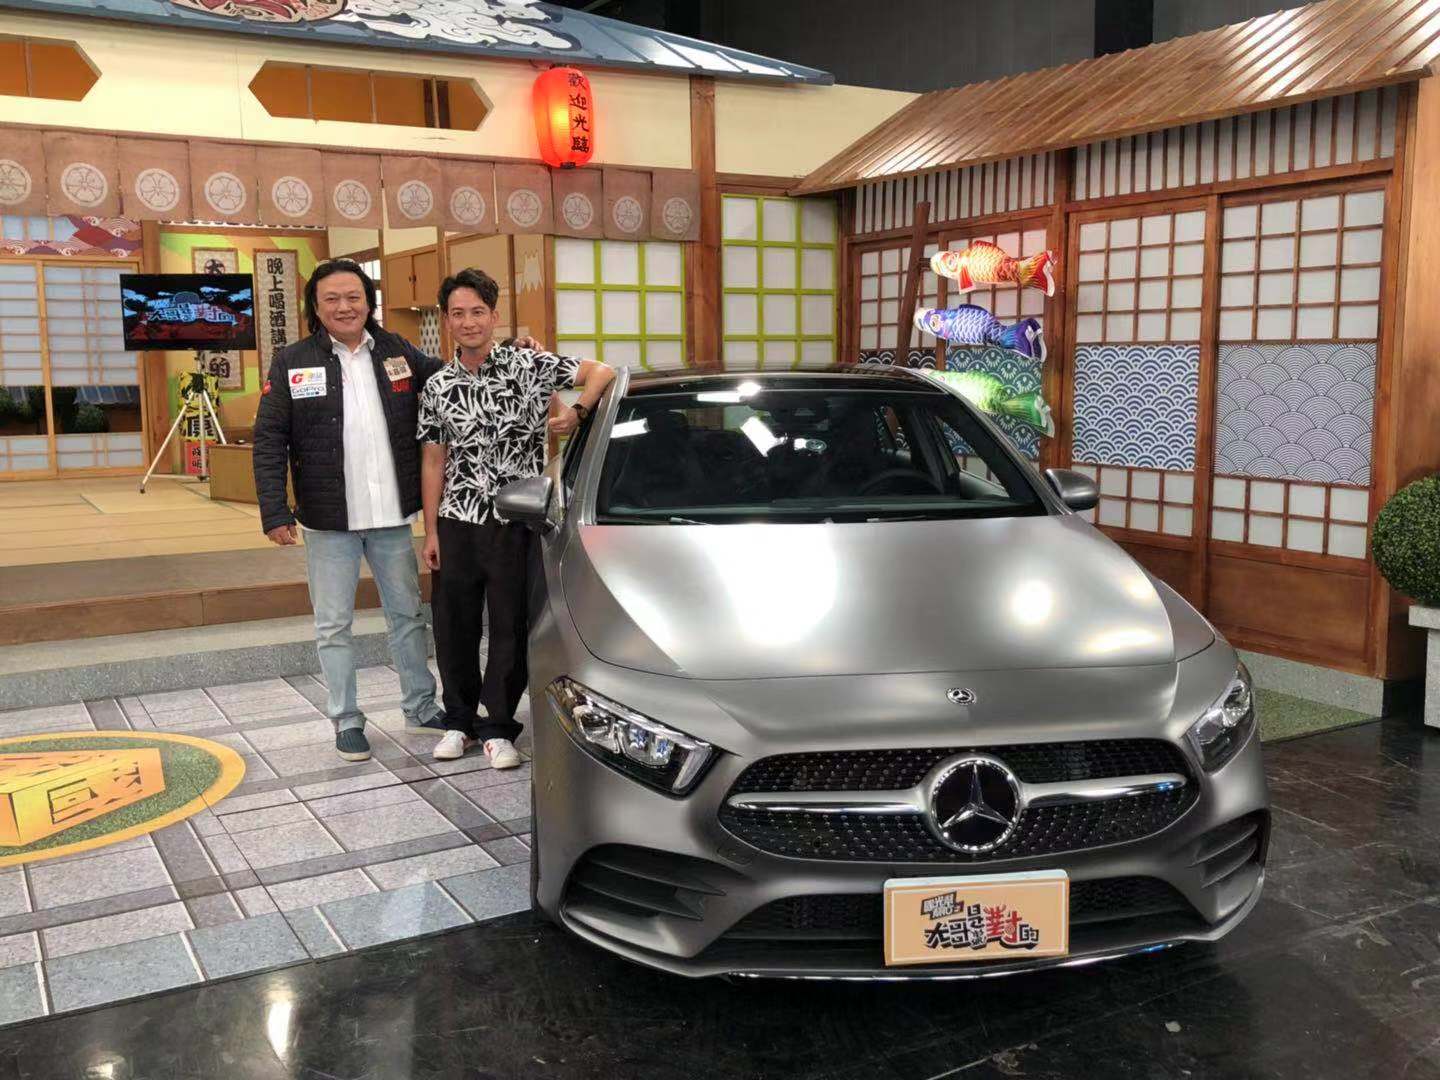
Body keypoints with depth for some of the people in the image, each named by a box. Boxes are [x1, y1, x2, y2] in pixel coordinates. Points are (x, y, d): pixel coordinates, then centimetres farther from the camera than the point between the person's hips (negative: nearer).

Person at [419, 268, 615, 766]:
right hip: (457, 523, 3)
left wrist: (576, 411, -18)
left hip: (515, 523, -3)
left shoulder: (528, 365, -3)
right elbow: (433, 462, 9)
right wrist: (431, 531, 5)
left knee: (511, 629, 3)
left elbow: (601, 373, -4)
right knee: (453, 630, 9)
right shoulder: (437, 387, 7)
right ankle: (461, 721, 26)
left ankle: (498, 727, 17)